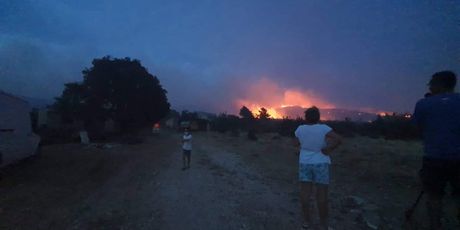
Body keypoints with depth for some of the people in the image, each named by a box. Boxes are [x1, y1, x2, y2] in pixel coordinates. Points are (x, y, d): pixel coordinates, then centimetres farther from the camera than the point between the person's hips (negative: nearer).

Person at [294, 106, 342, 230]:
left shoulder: (300, 129, -3)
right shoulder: (323, 128, -12)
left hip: (304, 163, 2)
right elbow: (338, 139, -22)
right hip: (321, 163, -2)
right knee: (322, 194, 7)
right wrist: (327, 149, -12)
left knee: (305, 193, 7)